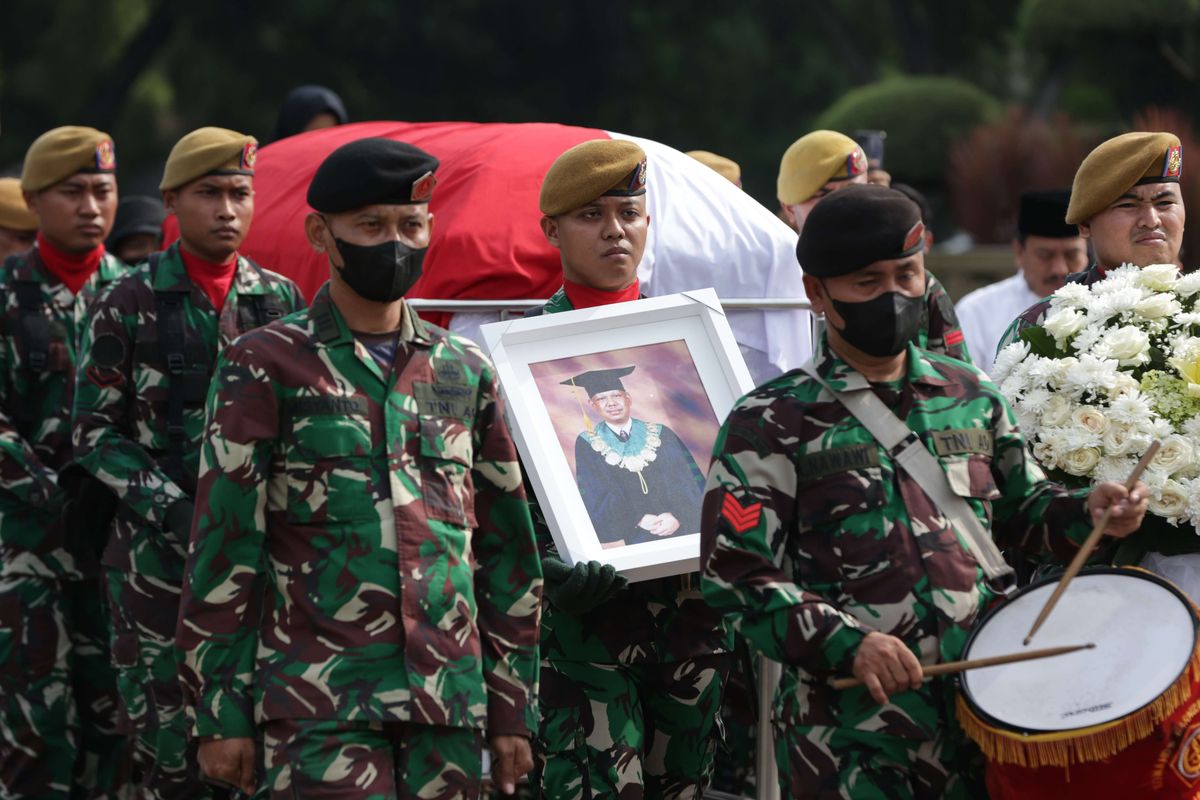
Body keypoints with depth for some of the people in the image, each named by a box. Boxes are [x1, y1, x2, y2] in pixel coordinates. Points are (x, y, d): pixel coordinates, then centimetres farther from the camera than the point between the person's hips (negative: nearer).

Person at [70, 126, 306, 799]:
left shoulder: (282, 302, 9)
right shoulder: (129, 307, 1)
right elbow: (95, 433, 0)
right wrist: (172, 509, -12)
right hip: (158, 553, -2)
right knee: (170, 745, -1)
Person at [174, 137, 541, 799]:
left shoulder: (466, 372, 15)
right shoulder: (265, 366, 3)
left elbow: (508, 549, 17)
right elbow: (221, 547, 0)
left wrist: (513, 709, 12)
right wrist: (220, 713, -5)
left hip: (450, 696, 4)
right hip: (320, 702, -4)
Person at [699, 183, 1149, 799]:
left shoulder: (971, 396, 13)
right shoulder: (771, 424, -2)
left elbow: (1022, 507, 25)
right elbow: (737, 577, -8)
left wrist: (1087, 512, 3)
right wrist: (848, 644, -19)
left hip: (982, 717, 4)